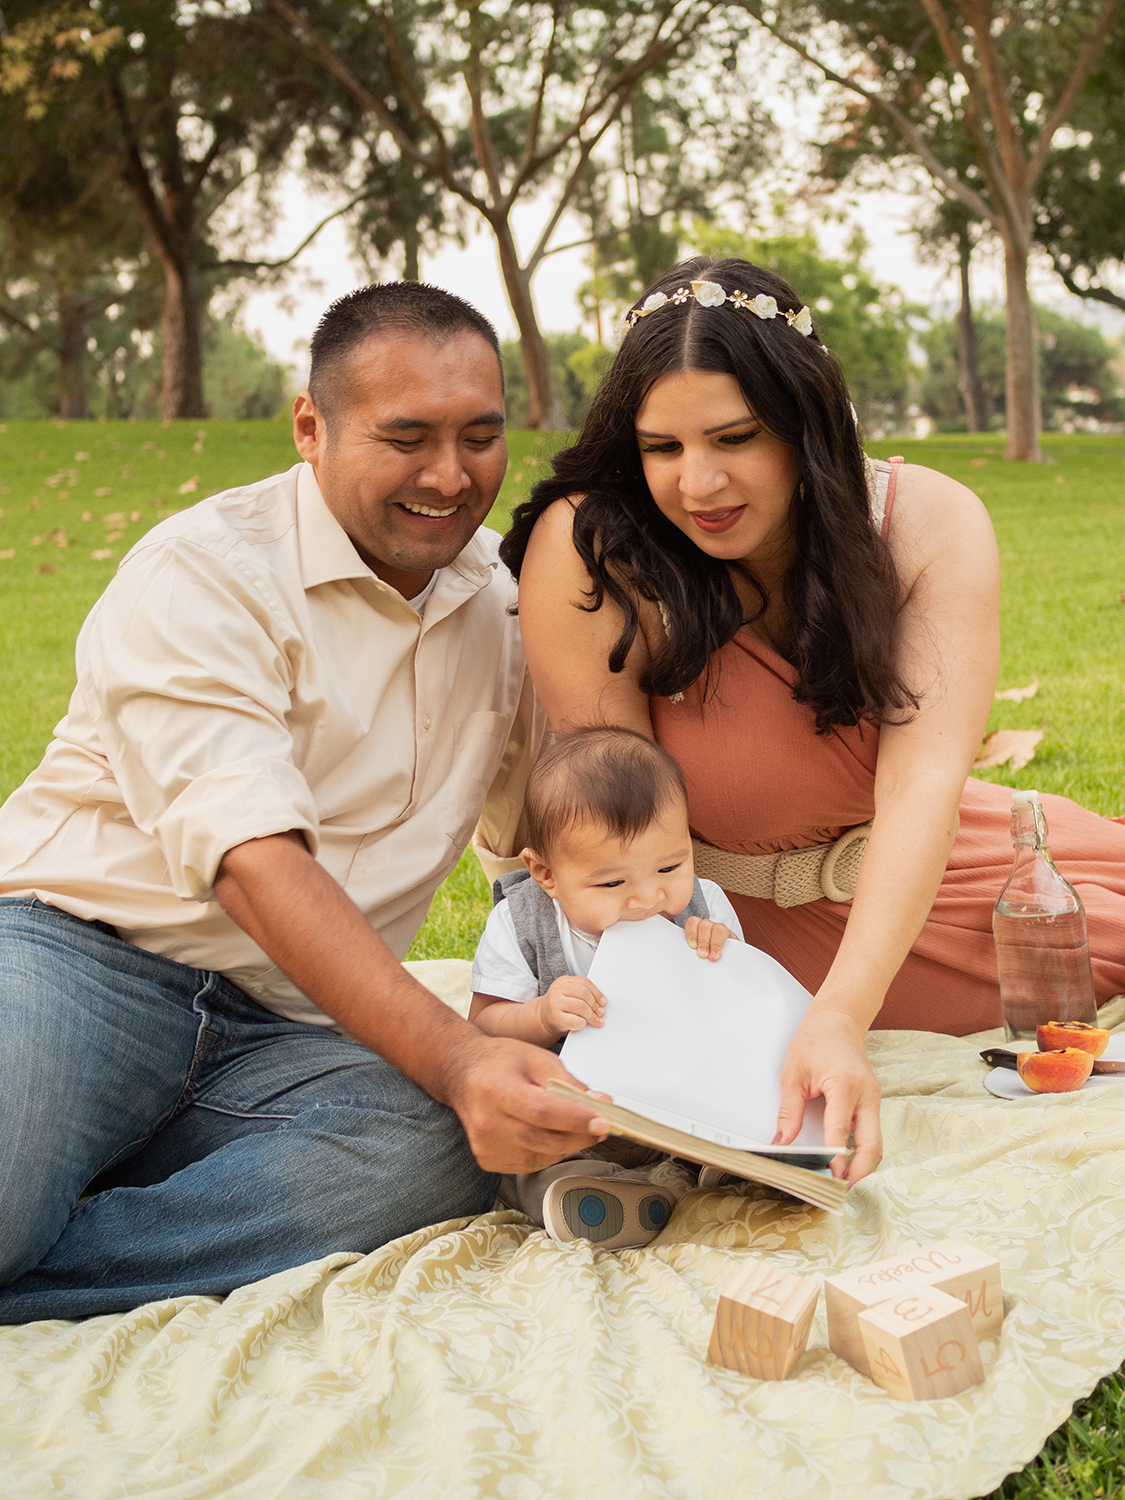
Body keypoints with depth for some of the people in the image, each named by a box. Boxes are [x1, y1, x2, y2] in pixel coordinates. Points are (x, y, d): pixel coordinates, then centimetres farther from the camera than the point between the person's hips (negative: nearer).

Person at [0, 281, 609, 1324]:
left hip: (283, 1039, 7)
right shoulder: (202, 571, -9)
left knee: (450, 1149, -30)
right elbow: (256, 865, -22)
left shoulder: (499, 601, 13)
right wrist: (456, 1061, -33)